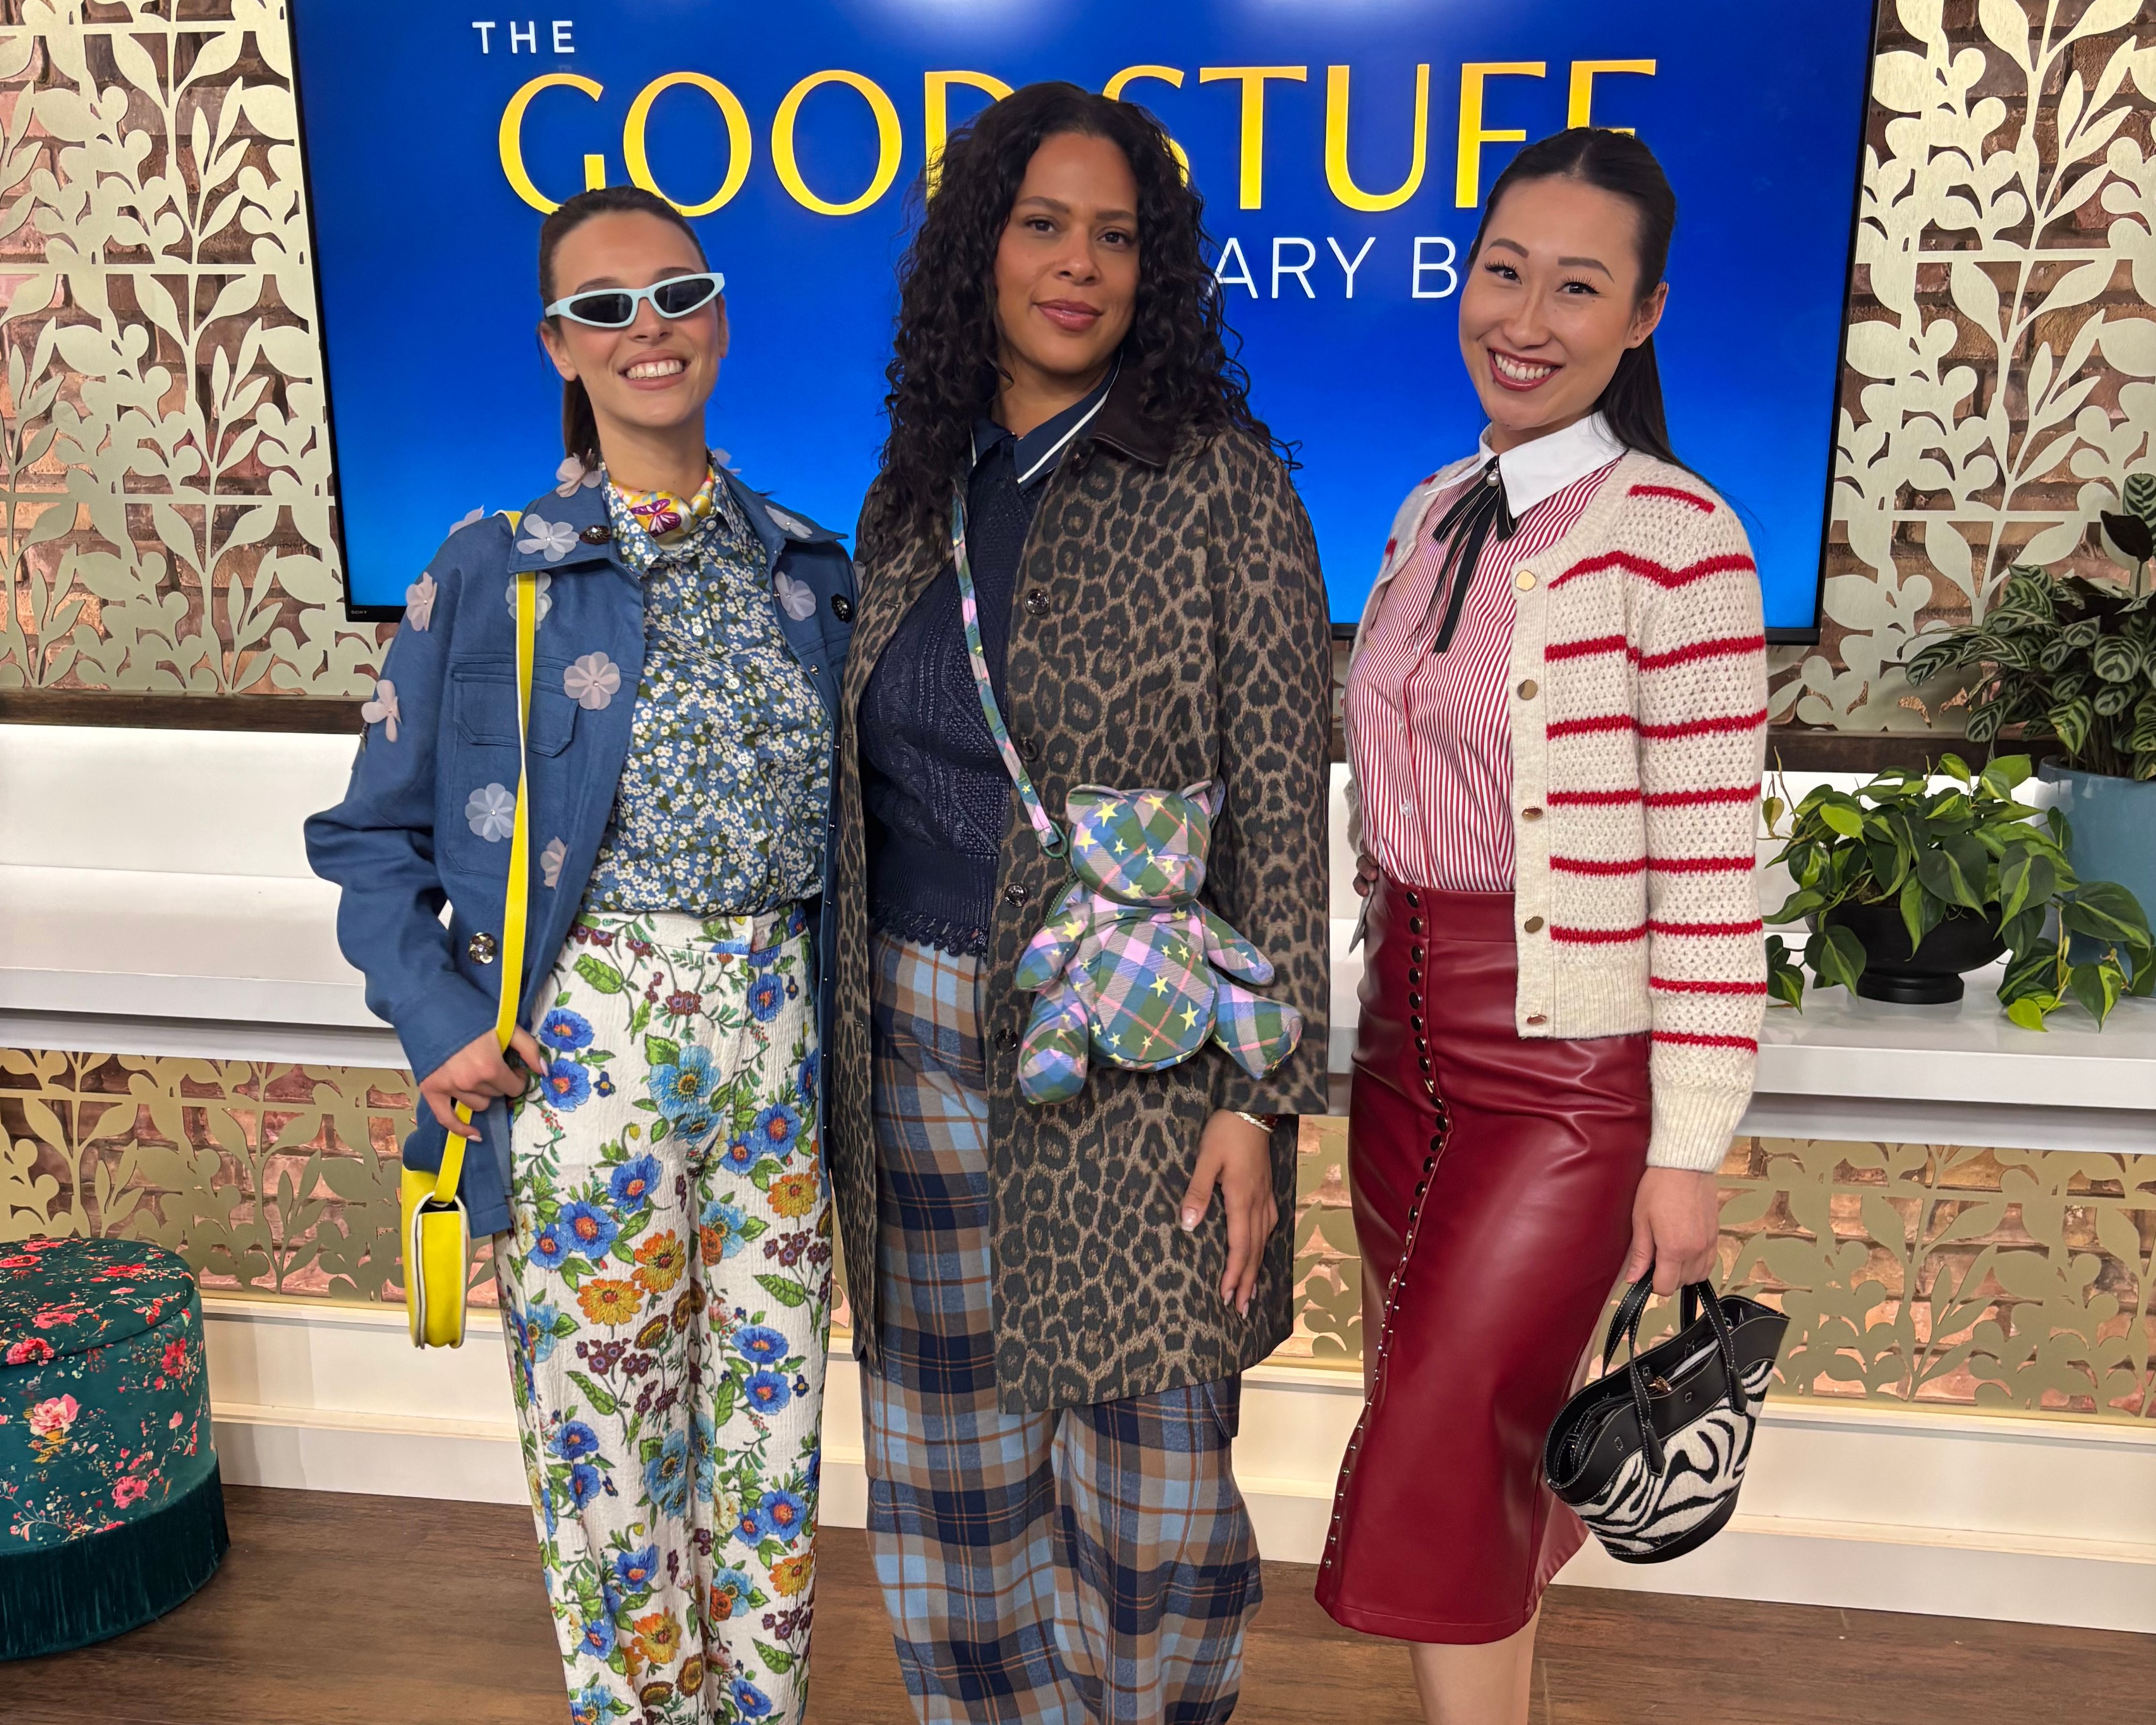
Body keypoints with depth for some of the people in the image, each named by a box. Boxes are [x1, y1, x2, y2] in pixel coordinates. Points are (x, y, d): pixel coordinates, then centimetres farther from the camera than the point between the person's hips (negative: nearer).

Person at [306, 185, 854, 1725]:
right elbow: (375, 839, 2)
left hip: (778, 1034, 3)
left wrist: (844, 1037, 7)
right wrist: (443, 1019, -11)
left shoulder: (808, 572, 9)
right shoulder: (490, 576, -1)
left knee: (770, 1419, 12)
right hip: (584, 1043, -3)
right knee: (610, 1435, 6)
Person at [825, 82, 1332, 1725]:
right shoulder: (918, 497, 10)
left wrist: (1260, 1096, -13)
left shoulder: (1220, 484, -5)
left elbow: (1281, 804, -9)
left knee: (1147, 1483, 5)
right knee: (955, 1462, 15)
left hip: (1133, 1052, -5)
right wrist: (850, 1033, 15)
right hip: (921, 1038, 5)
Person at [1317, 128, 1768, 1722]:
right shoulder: (1434, 514, 8)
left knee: (1440, 1466, -1)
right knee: (1473, 1427, 18)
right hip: (1407, 1042, 7)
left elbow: (1713, 870, -15)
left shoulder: (1673, 539, -14)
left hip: (1568, 1069, -7)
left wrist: (1689, 1150, -13)